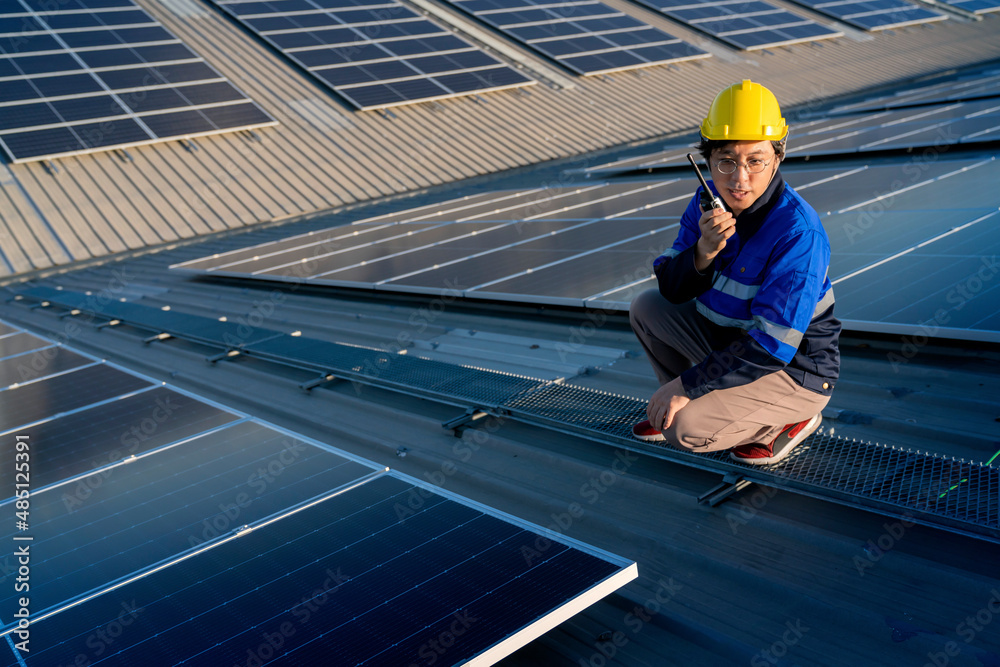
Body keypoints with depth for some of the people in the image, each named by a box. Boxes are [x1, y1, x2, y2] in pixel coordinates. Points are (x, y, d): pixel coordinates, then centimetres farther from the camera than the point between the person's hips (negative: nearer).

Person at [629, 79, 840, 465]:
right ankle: (699, 407, 16)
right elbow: (671, 290, -4)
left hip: (794, 372, -7)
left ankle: (790, 419, 2)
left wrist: (687, 384, -26)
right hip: (731, 339, 8)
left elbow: (772, 346, -30)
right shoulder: (708, 201, -6)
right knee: (646, 307, 3)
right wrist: (703, 252, -26)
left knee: (685, 431, -23)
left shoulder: (798, 232, -29)